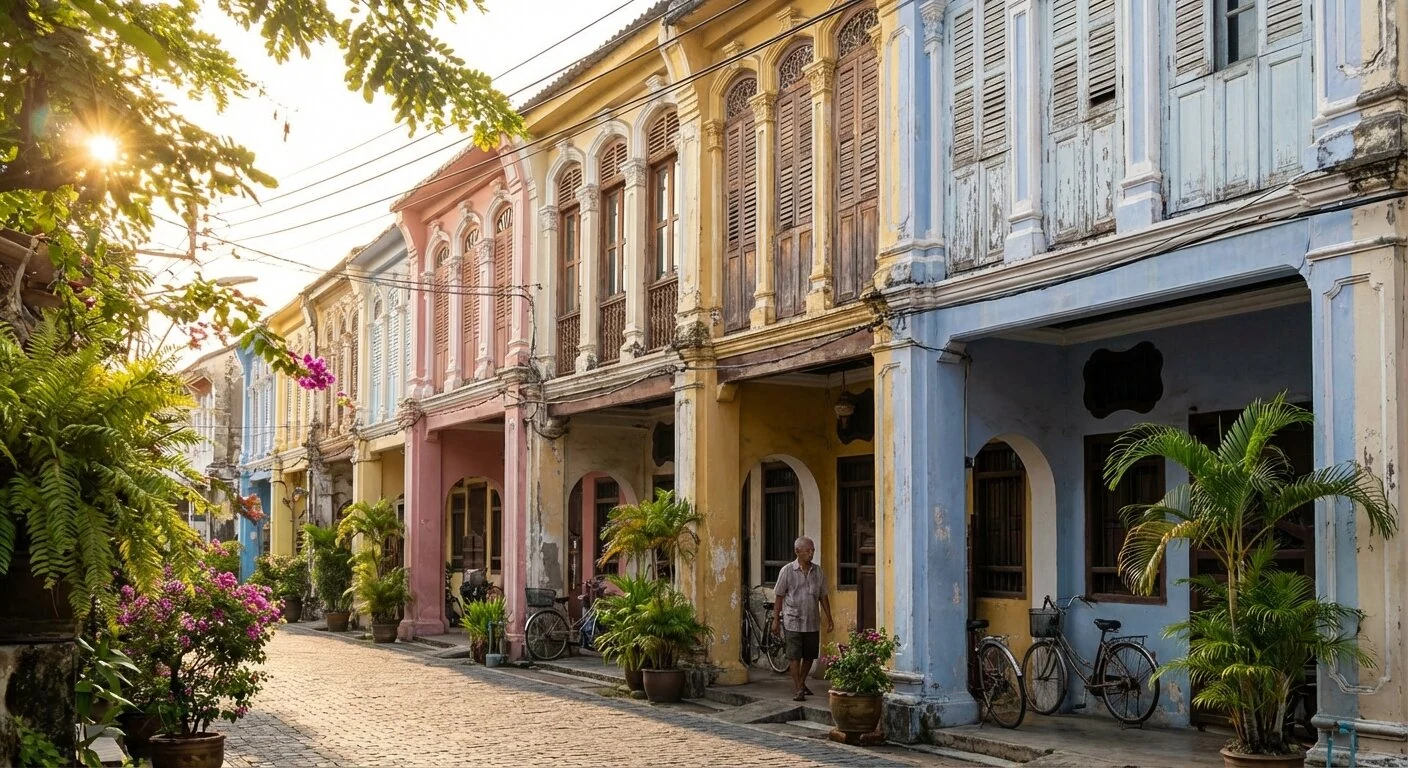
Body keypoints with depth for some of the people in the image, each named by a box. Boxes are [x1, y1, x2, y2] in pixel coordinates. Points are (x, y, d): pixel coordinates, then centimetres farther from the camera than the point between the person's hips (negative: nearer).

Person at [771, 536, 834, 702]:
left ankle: (802, 683, 31)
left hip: (812, 622, 4)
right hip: (793, 621, -4)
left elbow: (823, 597, 12)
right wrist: (775, 619, -4)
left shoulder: (817, 571, 6)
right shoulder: (787, 571, -5)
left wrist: (829, 618, 10)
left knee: (809, 656, 11)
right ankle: (799, 690, 0)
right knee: (795, 656, -4)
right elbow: (779, 597, -2)